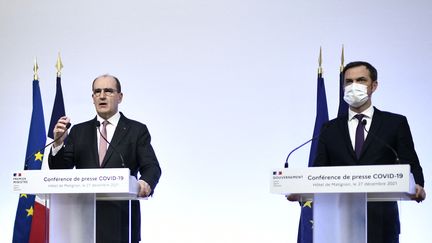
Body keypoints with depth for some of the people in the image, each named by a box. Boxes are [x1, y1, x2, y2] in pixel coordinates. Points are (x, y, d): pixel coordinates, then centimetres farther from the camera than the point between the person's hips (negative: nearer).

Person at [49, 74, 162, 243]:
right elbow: (59, 170, 10)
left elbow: (151, 167, -3)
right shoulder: (79, 131, 15)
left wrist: (146, 183, -26)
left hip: (120, 219, -2)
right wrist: (58, 143, -9)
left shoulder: (136, 131, 7)